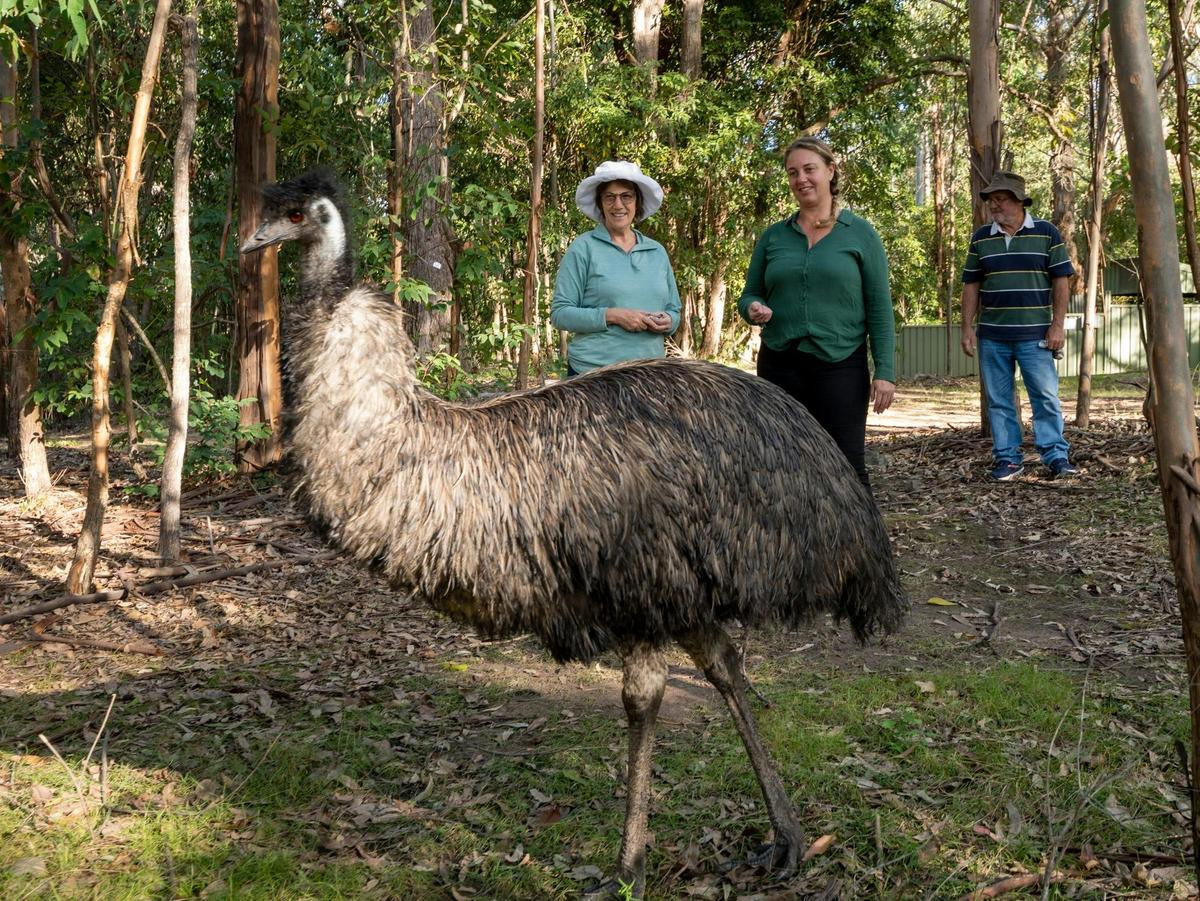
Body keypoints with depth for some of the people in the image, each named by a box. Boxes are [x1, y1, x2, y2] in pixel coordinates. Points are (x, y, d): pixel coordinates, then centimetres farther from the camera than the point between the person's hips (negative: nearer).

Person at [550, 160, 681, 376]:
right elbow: (560, 313, -5)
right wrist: (612, 316, -16)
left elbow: (674, 311, 19)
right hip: (591, 371, -4)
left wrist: (667, 322, -4)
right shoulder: (583, 248, 0)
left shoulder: (657, 252, 13)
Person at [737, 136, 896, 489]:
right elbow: (749, 297, 14)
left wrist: (885, 371, -8)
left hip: (841, 366, -3)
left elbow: (880, 308, -1)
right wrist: (754, 310, -11)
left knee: (847, 466, -4)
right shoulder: (773, 237, 10)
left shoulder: (860, 234, 2)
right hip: (780, 365, 3)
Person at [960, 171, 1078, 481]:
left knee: (1046, 397, -3)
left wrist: (1057, 325, -7)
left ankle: (1056, 456, 2)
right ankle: (1007, 458, 12)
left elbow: (1061, 281, 0)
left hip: (1035, 335, -3)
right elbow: (971, 285, 10)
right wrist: (967, 328, 3)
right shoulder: (981, 238, 8)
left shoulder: (1046, 233, 0)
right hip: (991, 336, 3)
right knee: (998, 400, 5)